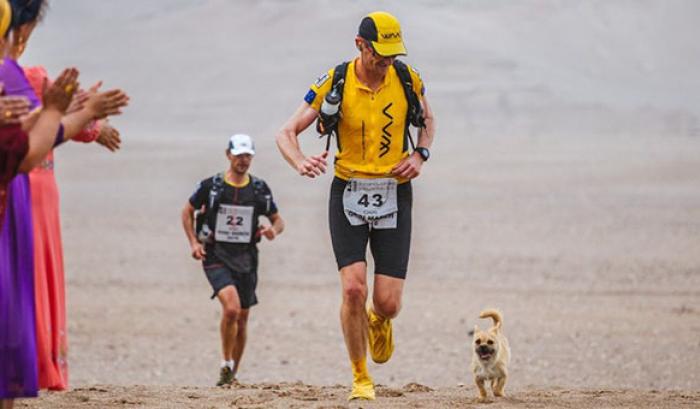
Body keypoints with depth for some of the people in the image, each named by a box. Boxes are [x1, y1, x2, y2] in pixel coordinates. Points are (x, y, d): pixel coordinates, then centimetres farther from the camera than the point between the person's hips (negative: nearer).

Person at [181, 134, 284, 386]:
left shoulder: (260, 189, 4)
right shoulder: (211, 186, -3)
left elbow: (278, 220, 13)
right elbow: (188, 212, 11)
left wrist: (273, 230, -11)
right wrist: (194, 242, -1)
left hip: (246, 259, 4)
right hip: (216, 257, -4)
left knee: (242, 320, 9)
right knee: (231, 308, -25)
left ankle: (232, 374, 25)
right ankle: (226, 364, -9)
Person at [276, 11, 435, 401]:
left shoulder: (409, 79, -2)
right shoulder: (334, 83, -8)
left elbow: (428, 120, 19)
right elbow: (287, 133, -5)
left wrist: (420, 155, -2)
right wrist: (301, 163, -27)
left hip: (394, 196, 1)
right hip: (349, 193, -1)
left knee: (388, 304, -4)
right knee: (354, 288, -17)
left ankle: (379, 323, 37)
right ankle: (361, 380, 2)